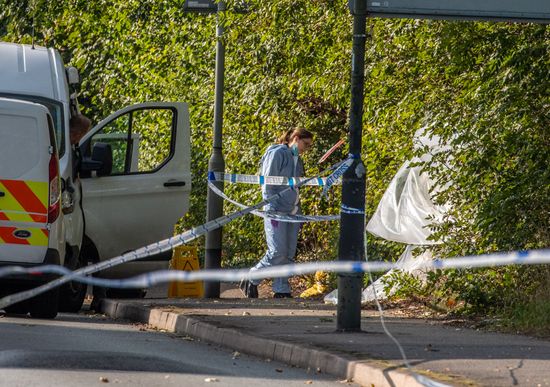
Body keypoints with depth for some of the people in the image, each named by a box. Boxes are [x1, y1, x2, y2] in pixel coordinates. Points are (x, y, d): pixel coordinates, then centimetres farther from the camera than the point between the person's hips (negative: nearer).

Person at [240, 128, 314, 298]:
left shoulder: (297, 160, 19)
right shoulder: (278, 154, -6)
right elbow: (267, 184, -11)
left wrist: (299, 213, 17)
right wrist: (272, 210, -17)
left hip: (292, 213, 8)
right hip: (277, 212, -8)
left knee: (289, 254, 4)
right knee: (277, 252, -12)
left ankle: (281, 290, 8)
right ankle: (251, 281, 2)